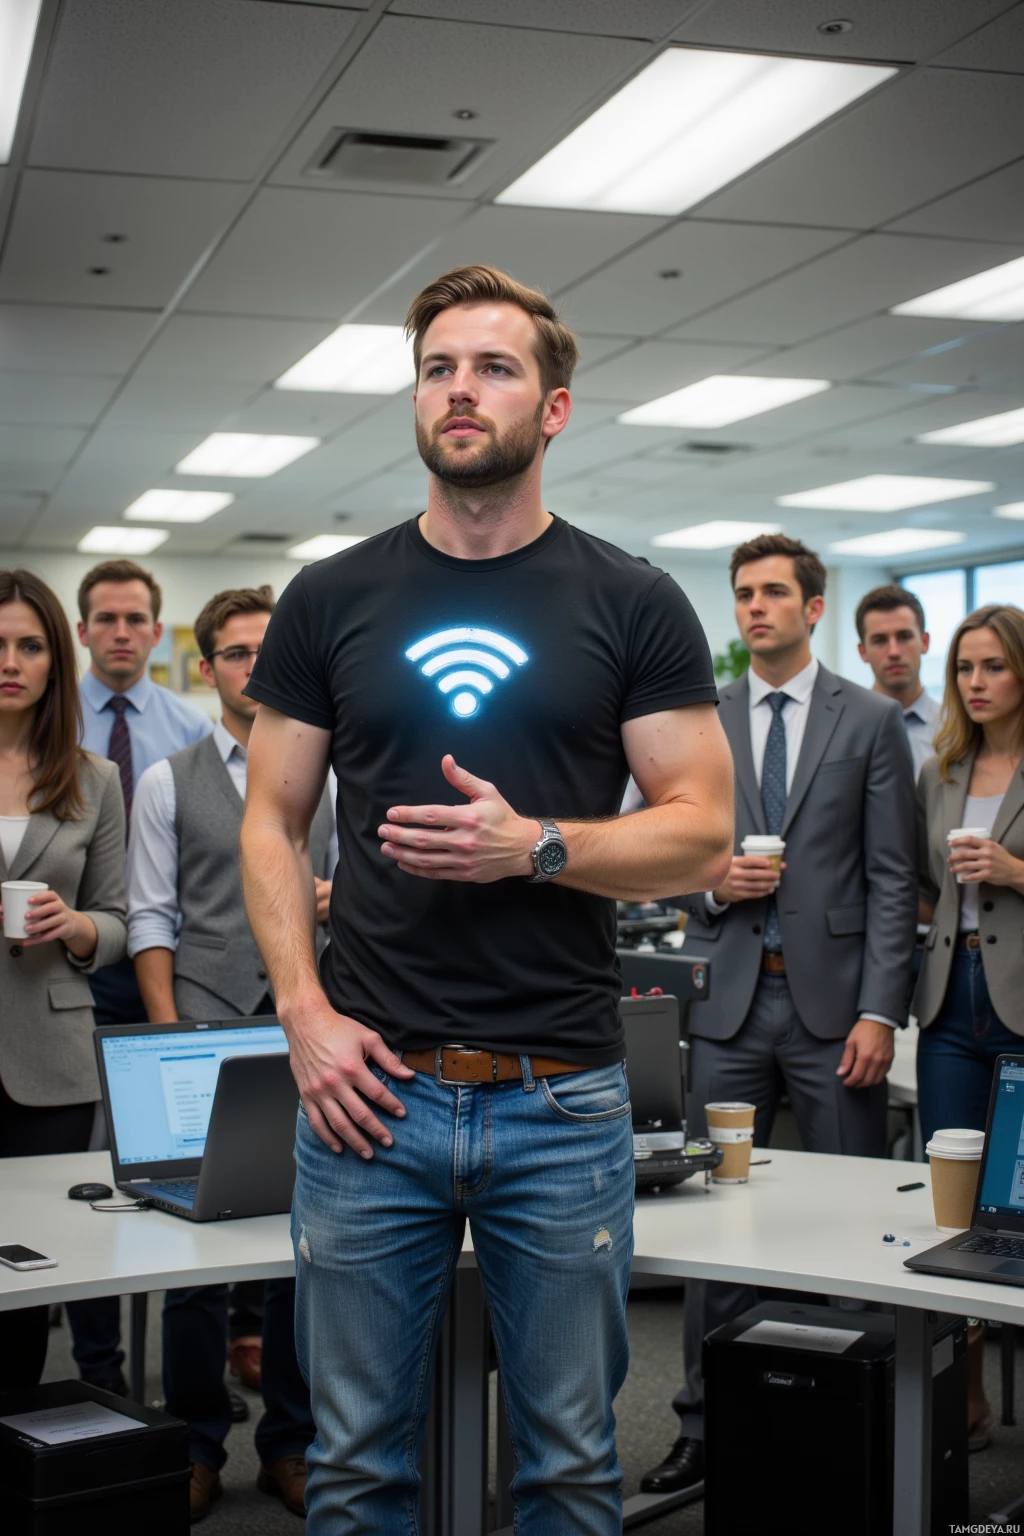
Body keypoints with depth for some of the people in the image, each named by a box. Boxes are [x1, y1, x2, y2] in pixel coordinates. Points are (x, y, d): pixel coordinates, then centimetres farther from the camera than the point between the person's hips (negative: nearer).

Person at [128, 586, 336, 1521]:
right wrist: (170, 1037, -6)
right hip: (203, 1034, -1)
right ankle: (196, 1446, 15)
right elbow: (150, 919, 2)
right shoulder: (168, 783, 6)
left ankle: (291, 1443, 19)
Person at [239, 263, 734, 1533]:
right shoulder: (331, 600, 8)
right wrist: (304, 1010, -5)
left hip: (565, 1102, -1)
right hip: (367, 1089, 1)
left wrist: (534, 845, -17)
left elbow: (701, 833, 0)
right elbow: (272, 823, 9)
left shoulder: (634, 606, 3)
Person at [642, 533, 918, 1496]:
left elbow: (891, 880, -2)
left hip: (831, 999, -2)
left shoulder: (871, 722, 2)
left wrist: (878, 1011, -9)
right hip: (732, 996, 2)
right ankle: (705, 1426, 16)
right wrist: (710, 882, -9)